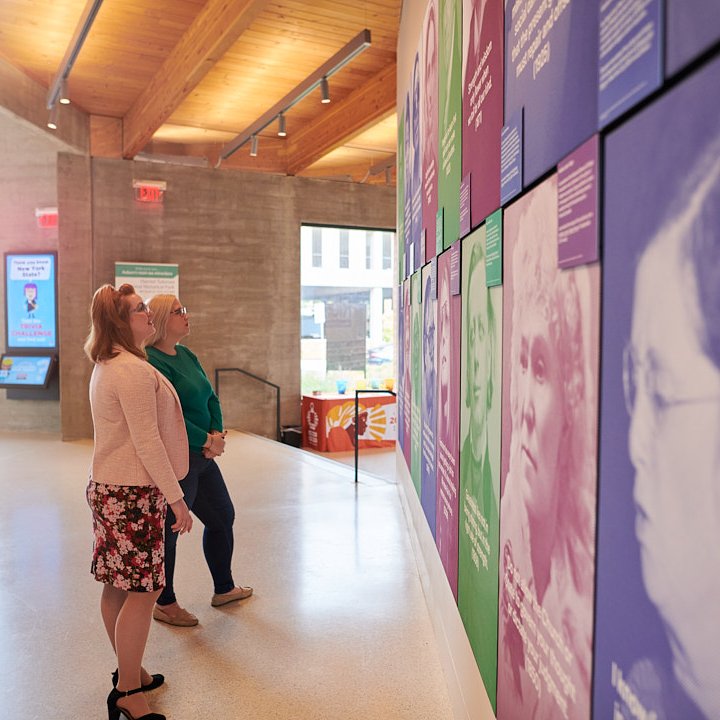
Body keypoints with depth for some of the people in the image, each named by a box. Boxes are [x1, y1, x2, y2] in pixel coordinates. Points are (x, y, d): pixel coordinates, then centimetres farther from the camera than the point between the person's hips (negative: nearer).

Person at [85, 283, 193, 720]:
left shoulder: (106, 367, 13)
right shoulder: (135, 371, -19)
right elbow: (147, 442, -22)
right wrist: (177, 498, -16)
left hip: (109, 487, 10)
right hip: (133, 492, -10)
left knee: (118, 585, 17)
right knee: (144, 589, -2)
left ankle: (129, 673, 32)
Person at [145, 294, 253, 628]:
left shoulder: (186, 355, 11)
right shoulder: (152, 362, -18)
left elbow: (211, 398, 11)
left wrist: (218, 433, -6)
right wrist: (207, 440, -15)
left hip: (201, 455, 10)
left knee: (222, 516, 19)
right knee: (169, 529, 5)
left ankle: (224, 589, 37)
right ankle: (163, 603, 26)